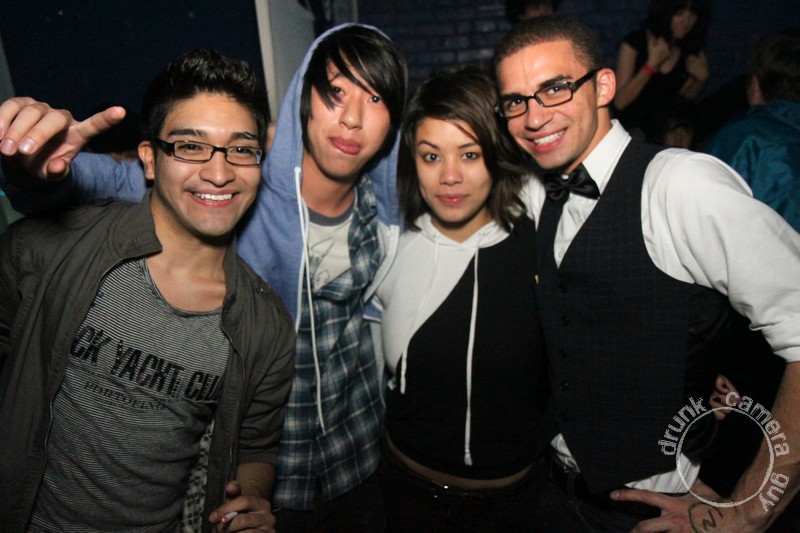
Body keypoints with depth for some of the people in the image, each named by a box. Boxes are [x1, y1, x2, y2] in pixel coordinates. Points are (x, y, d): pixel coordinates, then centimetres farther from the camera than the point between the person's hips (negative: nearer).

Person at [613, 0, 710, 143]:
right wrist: (652, 63, -22)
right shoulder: (634, 43, -12)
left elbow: (686, 98, 14)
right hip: (634, 128, -3)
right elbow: (620, 102, -18)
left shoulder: (693, 49, 0)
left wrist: (701, 79, -7)